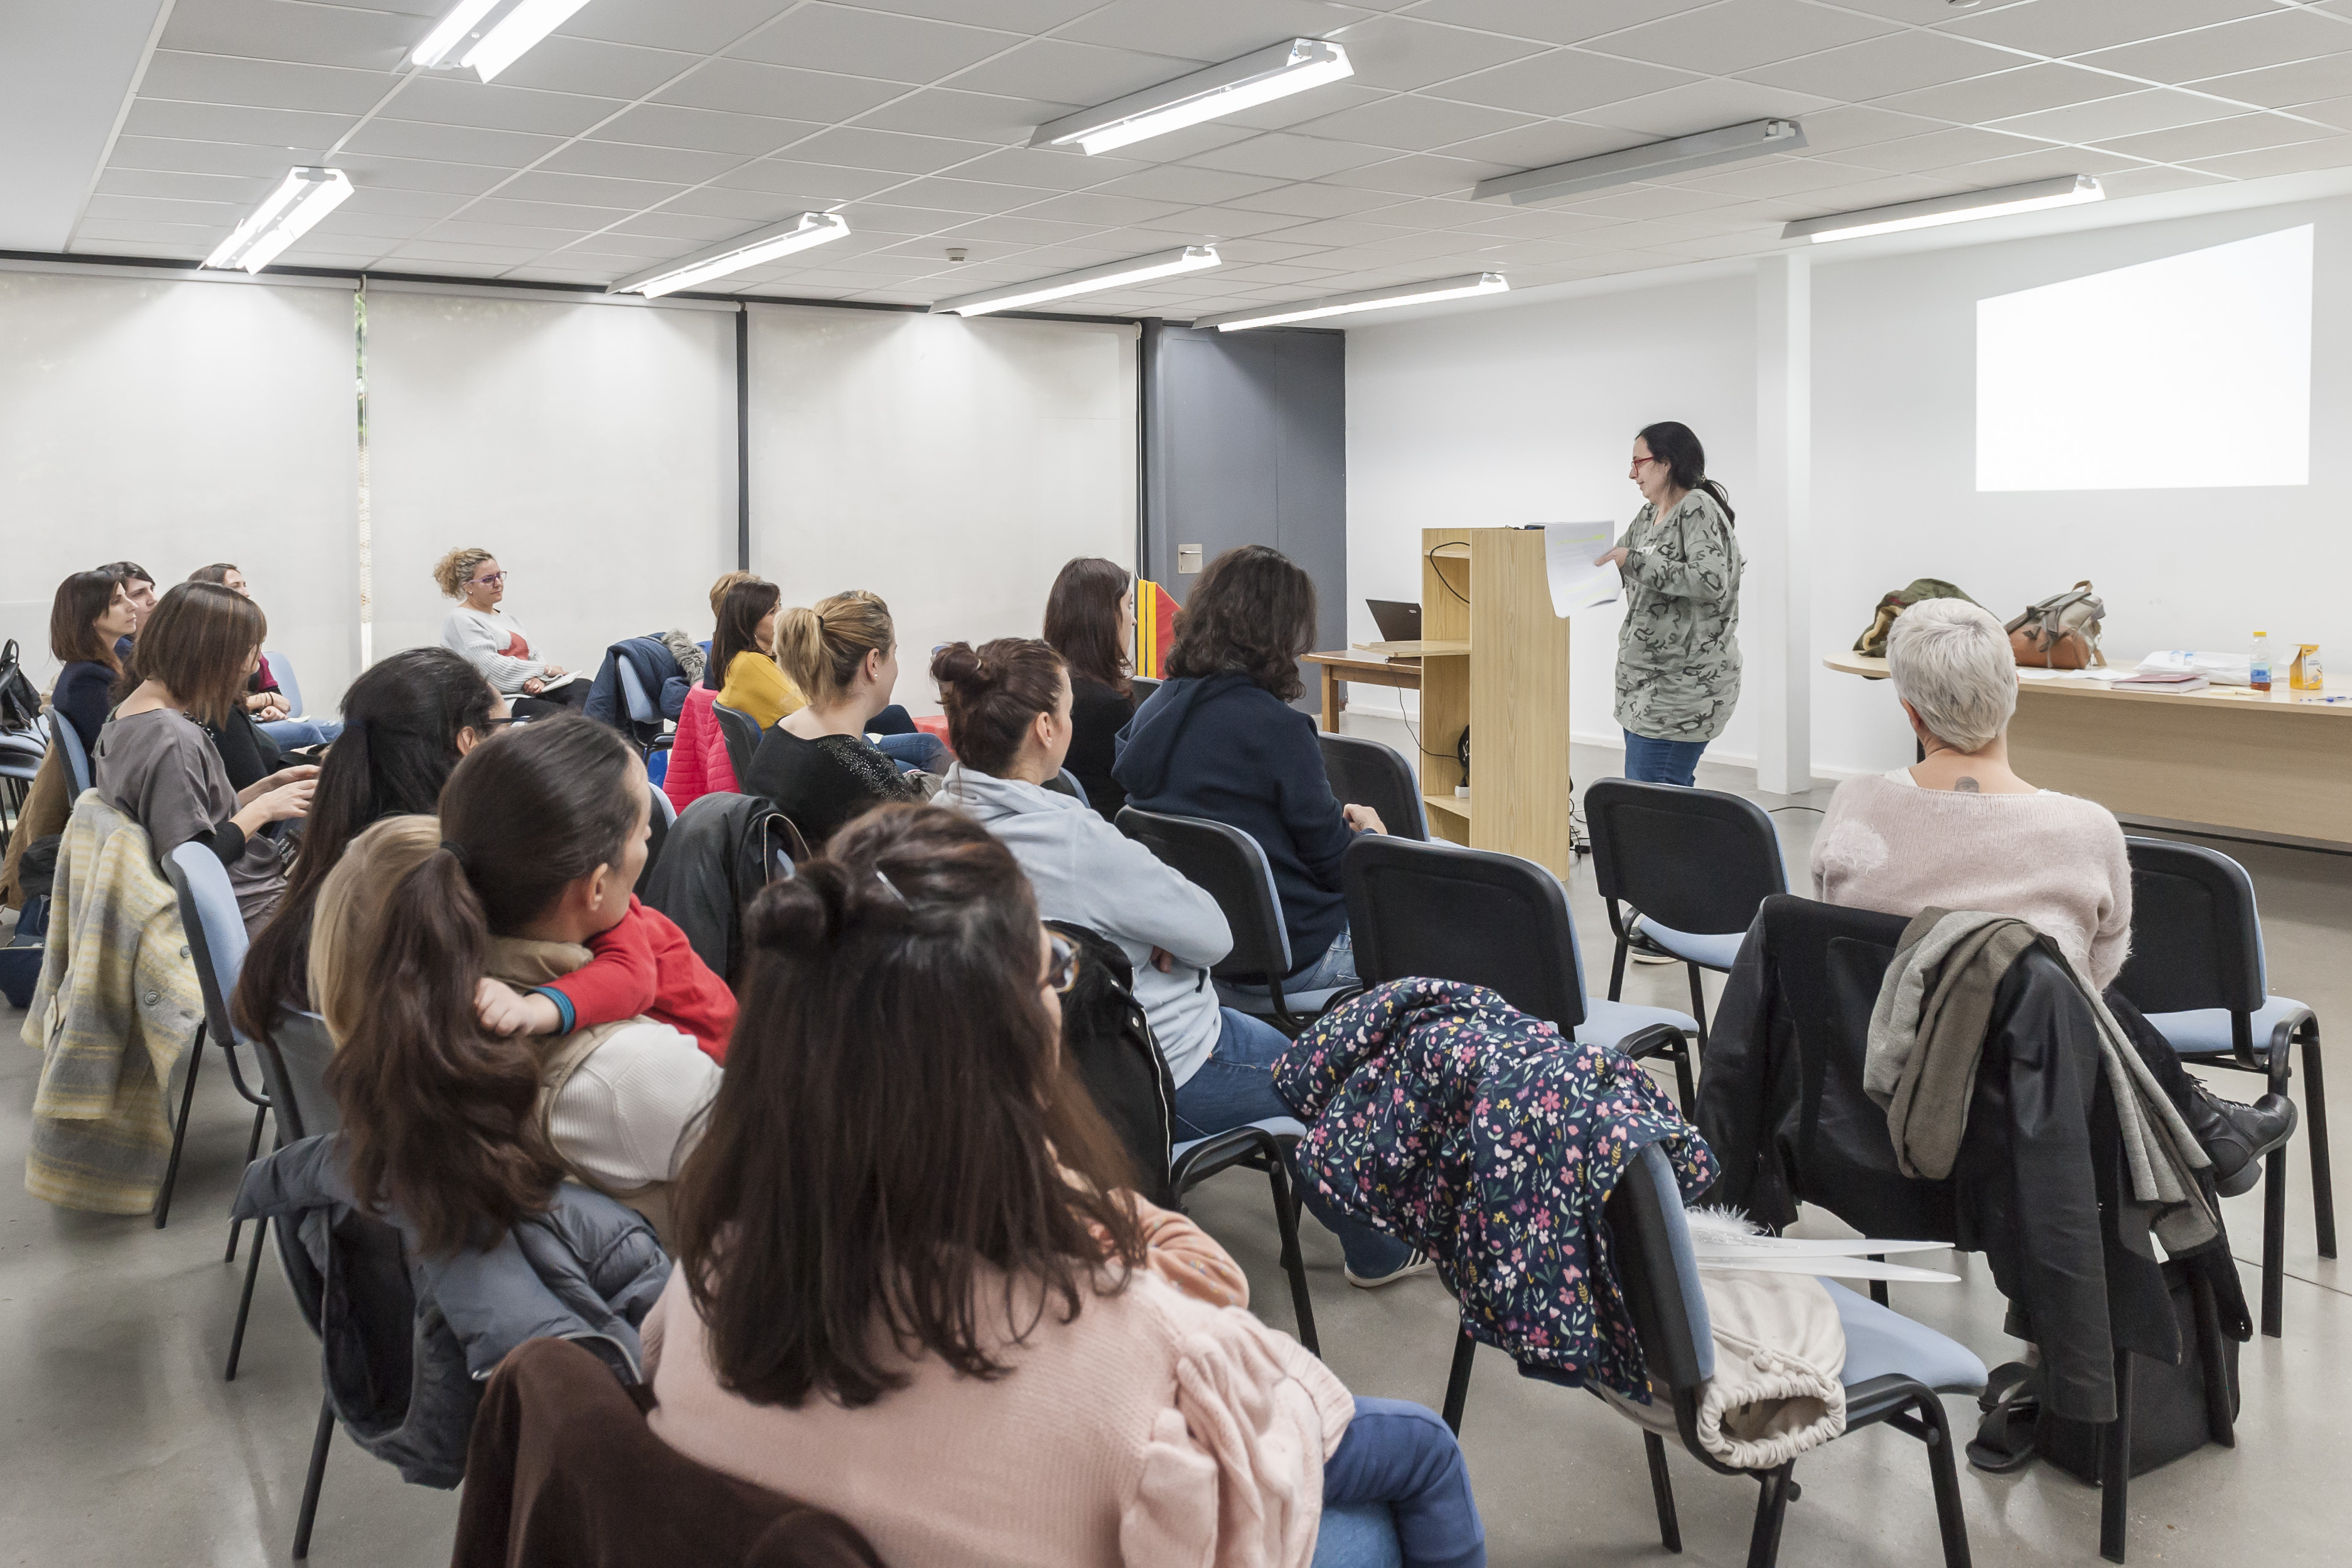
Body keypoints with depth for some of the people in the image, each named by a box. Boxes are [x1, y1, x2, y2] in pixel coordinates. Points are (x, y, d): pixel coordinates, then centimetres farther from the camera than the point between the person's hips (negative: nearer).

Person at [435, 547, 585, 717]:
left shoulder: (506, 617, 27)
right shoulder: (460, 620, 0)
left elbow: (534, 656, 19)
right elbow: (492, 668, -13)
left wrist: (539, 678, -7)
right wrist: (546, 669, -5)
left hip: (531, 691, 8)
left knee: (583, 688, -24)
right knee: (561, 715, -36)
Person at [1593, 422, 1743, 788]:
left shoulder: (1698, 509, -12)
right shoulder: (1649, 514, 15)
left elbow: (1711, 582, -26)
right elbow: (1614, 566, 27)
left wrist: (1635, 561, -22)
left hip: (1683, 686, -10)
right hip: (1646, 682, 10)